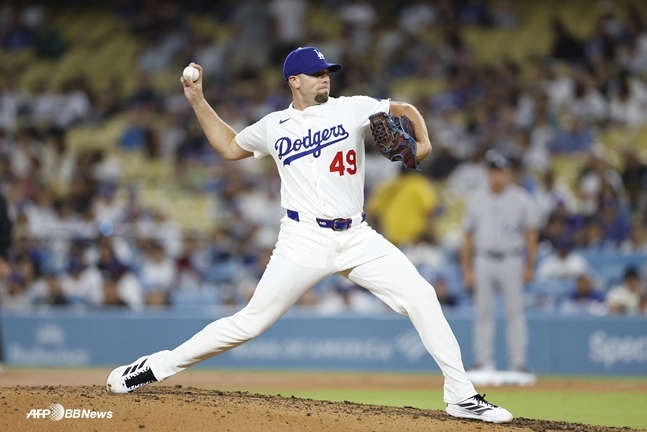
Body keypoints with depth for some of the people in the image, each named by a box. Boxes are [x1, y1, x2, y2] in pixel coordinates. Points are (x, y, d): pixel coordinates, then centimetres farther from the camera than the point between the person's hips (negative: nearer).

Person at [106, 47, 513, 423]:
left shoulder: (350, 109, 5)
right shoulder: (273, 127, 8)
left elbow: (404, 109, 10)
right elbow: (230, 146, 25)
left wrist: (422, 142, -10)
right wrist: (198, 101, 18)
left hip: (357, 237, 1)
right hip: (304, 241, -1)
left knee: (421, 297, -13)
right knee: (250, 321, -4)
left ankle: (462, 396, -6)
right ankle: (157, 366, 9)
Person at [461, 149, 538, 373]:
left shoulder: (521, 199, 2)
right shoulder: (476, 199, 9)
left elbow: (531, 233, 2)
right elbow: (468, 236, 10)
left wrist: (530, 267, -4)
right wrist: (467, 269, 4)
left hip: (511, 261, -2)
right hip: (483, 261, 2)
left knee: (514, 313, -3)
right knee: (483, 313, 3)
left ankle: (518, 362, -1)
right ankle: (484, 362, 6)